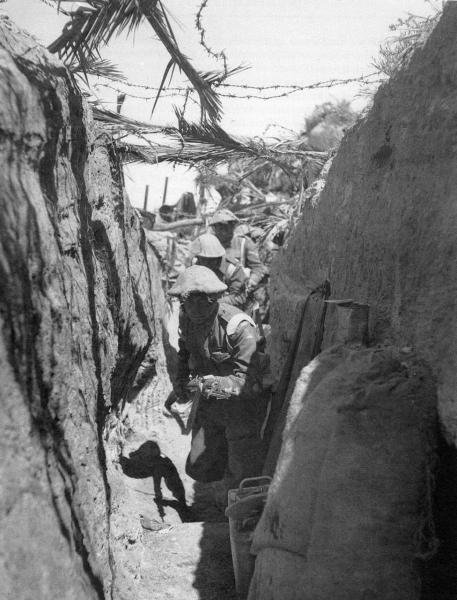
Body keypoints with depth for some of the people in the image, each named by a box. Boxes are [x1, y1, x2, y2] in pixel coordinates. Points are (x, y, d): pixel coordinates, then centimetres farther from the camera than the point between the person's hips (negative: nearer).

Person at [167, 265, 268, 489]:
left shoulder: (239, 326, -28)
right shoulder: (186, 317, -6)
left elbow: (248, 380, -29)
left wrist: (214, 384, -45)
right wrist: (180, 380, 0)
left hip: (242, 405, -6)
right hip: (210, 403, 7)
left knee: (243, 475, 2)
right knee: (198, 469, 16)